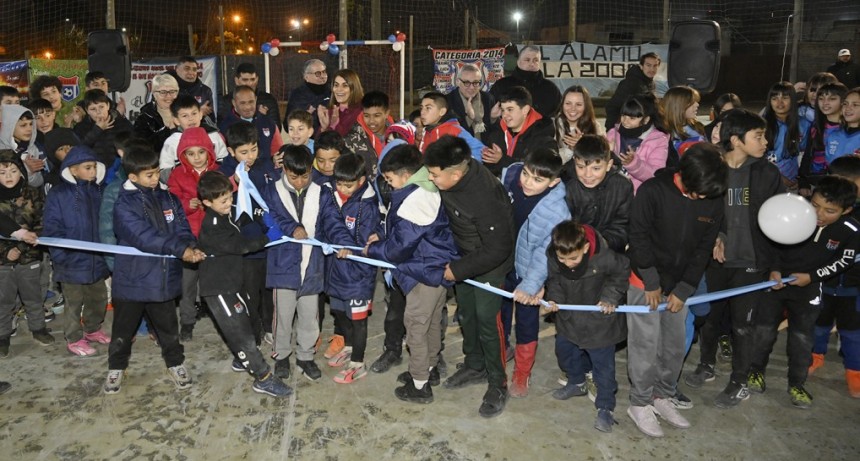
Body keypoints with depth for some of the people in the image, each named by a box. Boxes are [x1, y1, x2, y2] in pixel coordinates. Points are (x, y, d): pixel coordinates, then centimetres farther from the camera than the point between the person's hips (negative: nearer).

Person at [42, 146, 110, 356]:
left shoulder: (97, 191, 4)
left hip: (97, 260, 5)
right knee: (74, 302, 7)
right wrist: (61, 256, -16)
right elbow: (52, 230, -11)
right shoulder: (58, 195, -11)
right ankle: (74, 339, 22)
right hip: (73, 262, -5)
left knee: (98, 298, 19)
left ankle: (93, 329, 39)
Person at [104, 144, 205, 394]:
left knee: (168, 326, 17)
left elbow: (182, 228, -2)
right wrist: (181, 250, -32)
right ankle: (116, 367, 35)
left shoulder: (168, 198, 2)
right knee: (124, 327, 15)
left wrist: (191, 246, -25)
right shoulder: (124, 204, -15)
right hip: (132, 277, -3)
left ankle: (175, 363, 35)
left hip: (164, 276, 3)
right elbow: (144, 236, -26)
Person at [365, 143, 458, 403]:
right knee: (432, 321, 23)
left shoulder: (412, 199, -26)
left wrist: (373, 249, -6)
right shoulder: (427, 190, 5)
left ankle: (420, 385, 15)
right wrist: (382, 240, 5)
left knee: (415, 324, 3)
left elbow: (401, 246, -23)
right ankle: (429, 368, 41)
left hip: (425, 271, -10)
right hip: (439, 266, 10)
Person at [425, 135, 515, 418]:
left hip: (490, 263, -8)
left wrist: (458, 270, -19)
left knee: (486, 320, -1)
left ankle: (498, 384, 20)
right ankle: (475, 366, 41)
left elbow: (498, 249, -28)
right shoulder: (454, 168, -17)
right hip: (465, 255, 8)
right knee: (466, 313, 19)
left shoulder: (484, 198, -38)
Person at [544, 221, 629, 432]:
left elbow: (622, 272, -10)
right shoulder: (552, 257, -22)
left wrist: (610, 297, -17)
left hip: (599, 319, -5)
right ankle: (577, 383, 48)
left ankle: (606, 407, 20)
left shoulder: (605, 258, -32)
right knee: (564, 350, 22)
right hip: (569, 316, 5)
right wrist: (554, 298, -17)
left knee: (603, 364, 4)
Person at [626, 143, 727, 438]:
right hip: (645, 282, -4)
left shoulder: (713, 200, -4)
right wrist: (652, 283, -12)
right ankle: (640, 404, 16)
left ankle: (662, 396, 30)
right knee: (645, 346, 0)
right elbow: (639, 237, -14)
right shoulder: (652, 191, -17)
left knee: (675, 346, 11)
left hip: (680, 286, 4)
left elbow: (704, 248, 0)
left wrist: (684, 290, -4)